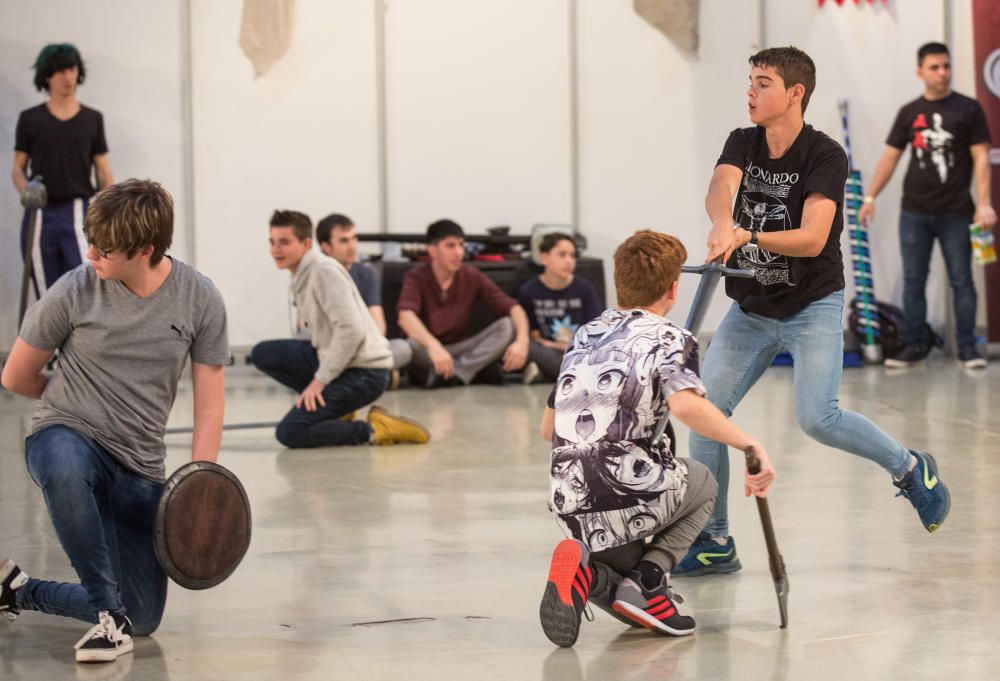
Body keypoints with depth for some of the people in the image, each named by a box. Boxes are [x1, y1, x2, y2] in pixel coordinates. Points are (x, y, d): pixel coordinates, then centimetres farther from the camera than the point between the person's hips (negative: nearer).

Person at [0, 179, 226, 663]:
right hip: (65, 437, -3)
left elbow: (209, 399, -1)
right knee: (64, 467, -43)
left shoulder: (200, 300, -5)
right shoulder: (74, 292, -11)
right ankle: (109, 615, -28)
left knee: (143, 620, 1)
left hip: (141, 468, 3)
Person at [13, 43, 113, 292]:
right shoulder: (30, 119, 6)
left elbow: (104, 173, 9)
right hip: (40, 214, 1)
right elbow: (18, 167, 9)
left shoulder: (92, 119, 8)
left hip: (78, 213, -1)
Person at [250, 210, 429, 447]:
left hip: (363, 372, -9)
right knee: (262, 354, 5)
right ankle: (335, 409, 7)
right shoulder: (301, 276, 13)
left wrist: (320, 379, -19)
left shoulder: (325, 270, -16)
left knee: (289, 433, -16)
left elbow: (351, 330, -23)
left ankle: (374, 430, -8)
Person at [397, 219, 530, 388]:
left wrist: (522, 341, -29)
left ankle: (456, 373, -29)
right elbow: (406, 316, -31)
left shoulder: (473, 277, -1)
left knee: (507, 325, -18)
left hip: (460, 351, 4)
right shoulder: (416, 278, -11)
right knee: (411, 345, -38)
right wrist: (434, 346, -50)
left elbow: (514, 308, -7)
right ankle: (478, 369, -25)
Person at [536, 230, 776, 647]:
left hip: (570, 506, 6)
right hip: (631, 498, -6)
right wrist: (751, 447, -18)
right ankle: (647, 577, 4)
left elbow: (548, 429, 25)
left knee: (636, 612, 28)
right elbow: (685, 404, -21)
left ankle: (588, 568, -7)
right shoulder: (670, 338, 1)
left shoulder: (585, 335, 20)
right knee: (701, 484, 31)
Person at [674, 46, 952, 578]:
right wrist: (723, 222, -46)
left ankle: (909, 468, 9)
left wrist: (749, 236, -39)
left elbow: (813, 239, -25)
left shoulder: (825, 156, -14)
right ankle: (714, 543, 6)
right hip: (750, 309, 5)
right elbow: (719, 188, -22)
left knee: (816, 417, -19)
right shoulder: (742, 144, 0)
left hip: (812, 306, -5)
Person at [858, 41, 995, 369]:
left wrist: (984, 203, -12)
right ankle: (914, 346, 11)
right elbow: (890, 156, 10)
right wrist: (870, 197, 4)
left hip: (955, 213, -2)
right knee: (913, 282, 5)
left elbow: (981, 158, -4)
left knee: (962, 281, 2)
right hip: (914, 212, 2)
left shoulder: (968, 109, 0)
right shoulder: (909, 113, 7)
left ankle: (967, 348, 7)